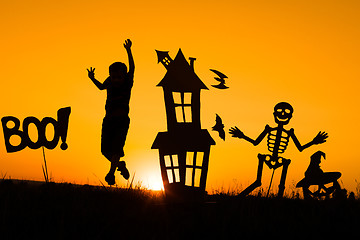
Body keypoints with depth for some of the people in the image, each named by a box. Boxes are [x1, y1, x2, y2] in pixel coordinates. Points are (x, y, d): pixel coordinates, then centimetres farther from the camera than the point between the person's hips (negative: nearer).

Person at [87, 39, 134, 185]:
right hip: (108, 120, 4)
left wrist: (128, 51, -31)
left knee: (117, 145, -19)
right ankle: (120, 165, 21)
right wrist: (92, 79, 13)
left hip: (122, 120, -4)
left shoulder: (127, 82, -4)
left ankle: (111, 173, -24)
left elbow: (132, 68, -20)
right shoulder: (110, 81, 7)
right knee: (106, 149, -3)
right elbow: (101, 87, 29)